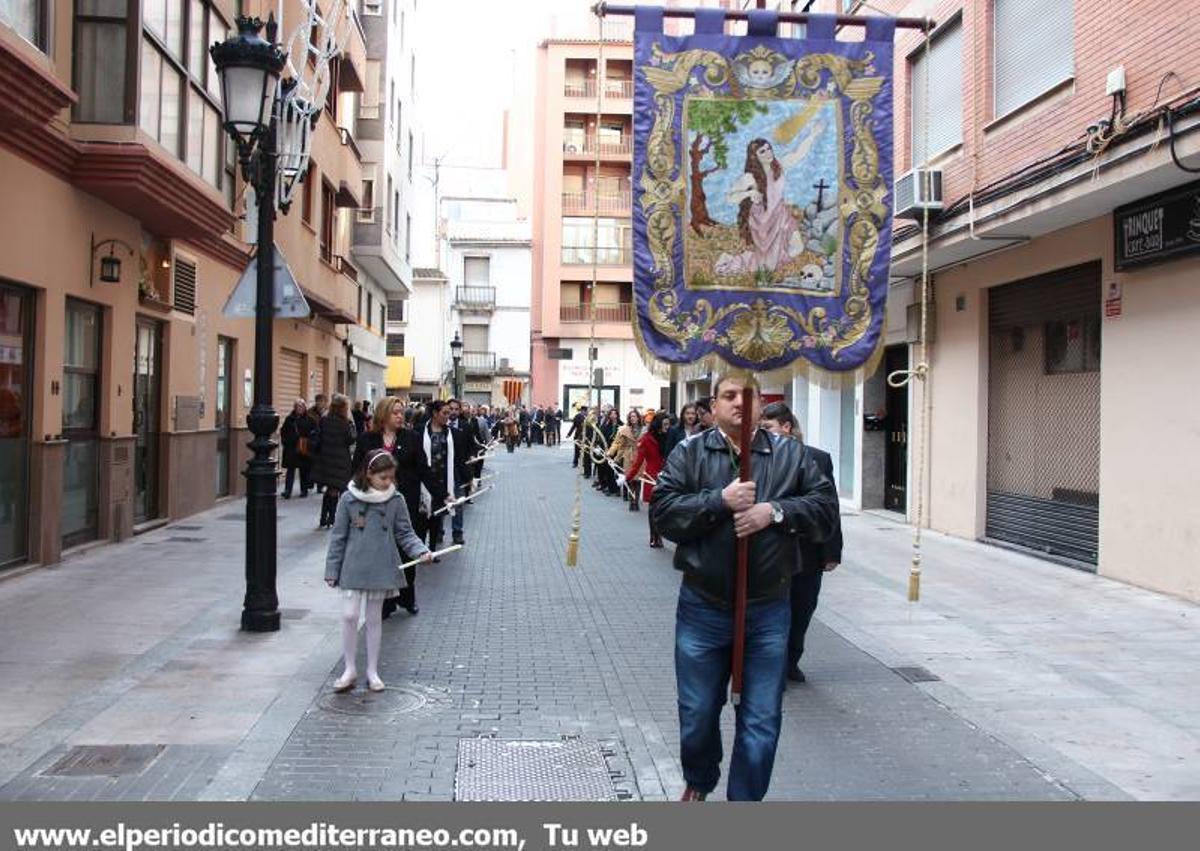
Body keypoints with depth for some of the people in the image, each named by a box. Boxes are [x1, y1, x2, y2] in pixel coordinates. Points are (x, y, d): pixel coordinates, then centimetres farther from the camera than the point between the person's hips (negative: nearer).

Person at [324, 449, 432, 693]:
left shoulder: (395, 501, -2)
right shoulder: (349, 499, -6)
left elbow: (405, 533, 4)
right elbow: (338, 536, -1)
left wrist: (421, 550, -14)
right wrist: (332, 570, 0)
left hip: (381, 570, 1)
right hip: (353, 569, -1)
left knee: (374, 619, 10)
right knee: (349, 616, -5)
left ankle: (372, 671, 22)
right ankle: (350, 669, 13)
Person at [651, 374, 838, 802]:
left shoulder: (790, 454, 4)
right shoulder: (689, 453, 1)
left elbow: (826, 509, -2)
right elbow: (664, 511, -9)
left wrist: (776, 511, -16)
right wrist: (719, 501, -19)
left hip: (768, 610, 0)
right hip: (703, 608, 0)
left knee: (761, 724, 5)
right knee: (698, 714, 16)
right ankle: (698, 783, 44)